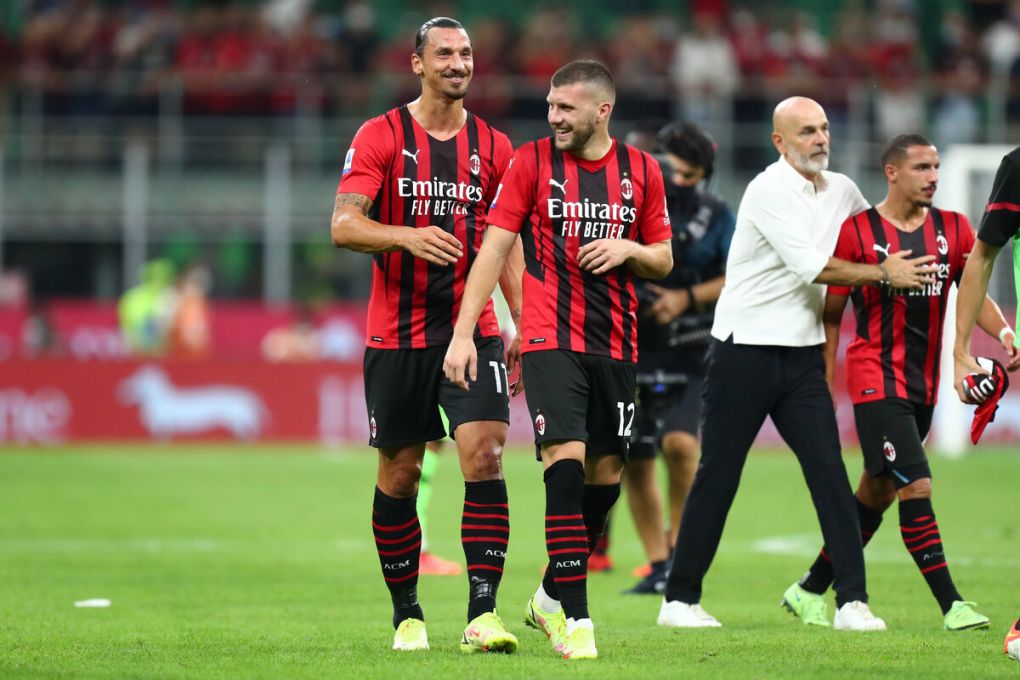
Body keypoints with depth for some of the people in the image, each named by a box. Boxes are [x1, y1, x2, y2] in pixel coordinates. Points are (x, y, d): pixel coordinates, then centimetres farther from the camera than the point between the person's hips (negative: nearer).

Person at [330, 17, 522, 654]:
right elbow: (344, 225, -10)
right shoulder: (381, 136, -1)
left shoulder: (494, 146, 8)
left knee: (485, 454, -14)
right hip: (397, 334, -2)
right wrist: (408, 236, -28)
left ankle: (482, 614, -16)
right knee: (399, 473, 5)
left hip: (473, 329, 2)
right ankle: (407, 615, 20)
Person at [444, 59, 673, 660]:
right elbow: (494, 249, -2)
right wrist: (463, 333, -9)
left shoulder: (642, 170, 7)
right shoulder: (532, 162, -1)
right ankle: (575, 619, -16)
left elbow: (663, 261, 14)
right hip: (551, 340, -4)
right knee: (566, 462, -17)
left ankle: (552, 597, 26)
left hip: (617, 345, 4)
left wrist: (628, 250, -9)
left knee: (606, 474, 6)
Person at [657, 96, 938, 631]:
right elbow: (810, 266, -19)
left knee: (829, 472, -4)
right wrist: (884, 275, -12)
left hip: (803, 353, 6)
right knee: (718, 476, 0)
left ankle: (853, 600, -4)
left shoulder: (842, 191, 10)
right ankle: (679, 598, 9)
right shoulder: (769, 190, -12)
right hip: (744, 350, -6)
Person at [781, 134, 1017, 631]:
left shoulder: (954, 231, 7)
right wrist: (823, 383, -3)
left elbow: (975, 294, 4)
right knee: (916, 487, -15)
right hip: (876, 380, -6)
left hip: (923, 383, 6)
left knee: (877, 492, 13)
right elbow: (831, 314, 0)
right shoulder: (856, 232, -5)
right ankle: (951, 605, -15)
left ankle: (810, 590, 27)